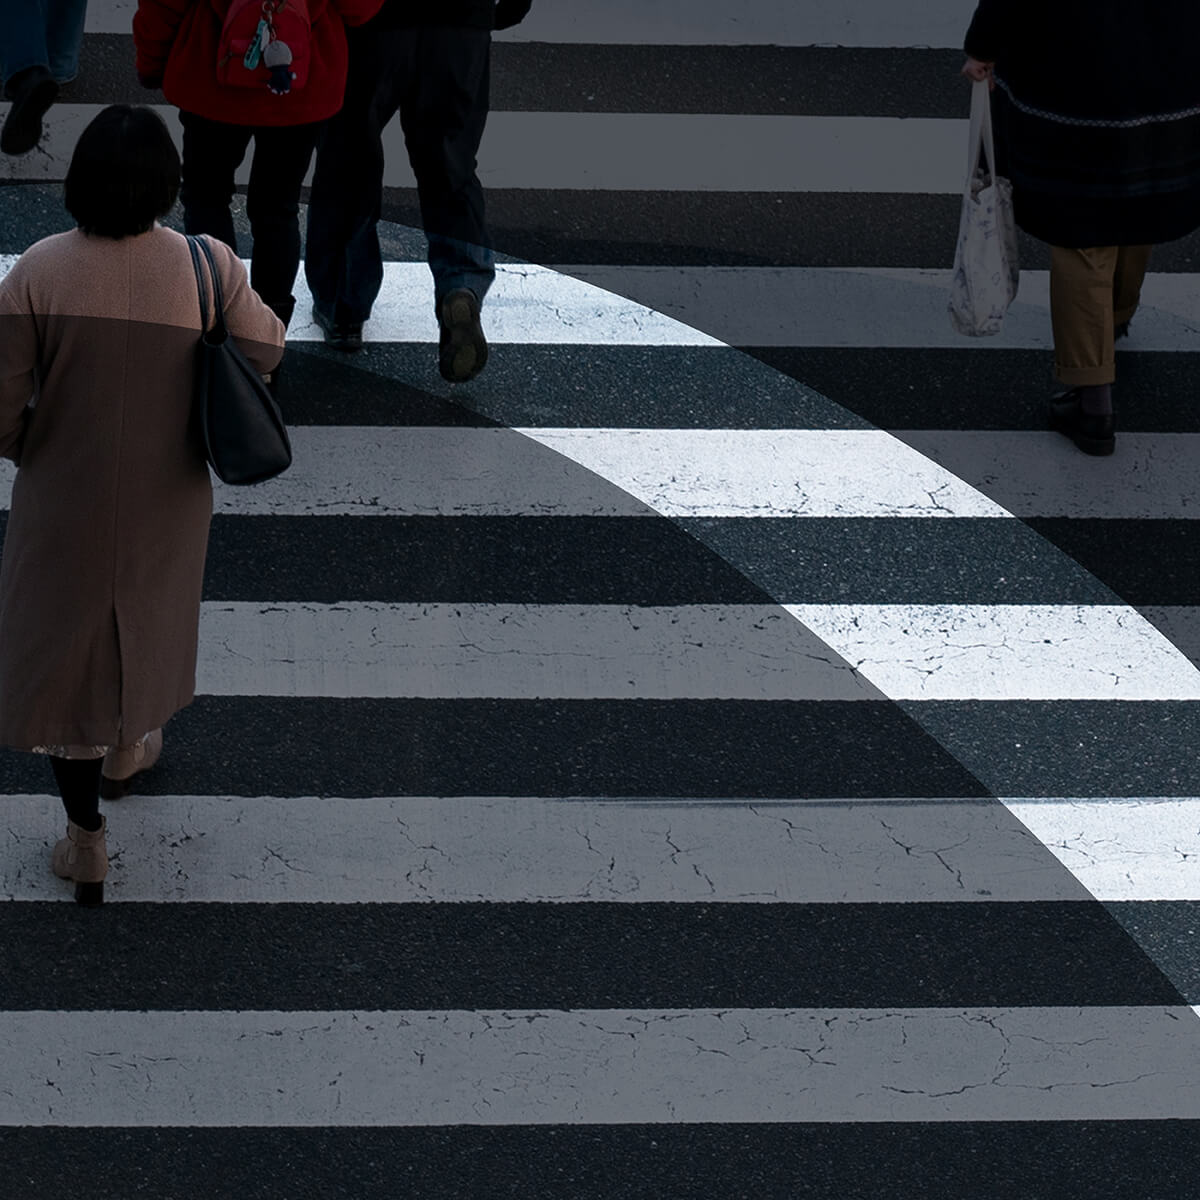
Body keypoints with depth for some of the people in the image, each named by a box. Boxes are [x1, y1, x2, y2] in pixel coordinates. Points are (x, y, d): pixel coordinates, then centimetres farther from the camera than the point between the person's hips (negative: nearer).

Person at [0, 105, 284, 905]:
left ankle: (86, 840, 18)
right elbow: (266, 349, -2)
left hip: (65, 500, -2)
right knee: (149, 611, 29)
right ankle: (127, 747, 54)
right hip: (165, 500, 2)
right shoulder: (207, 268, -18)